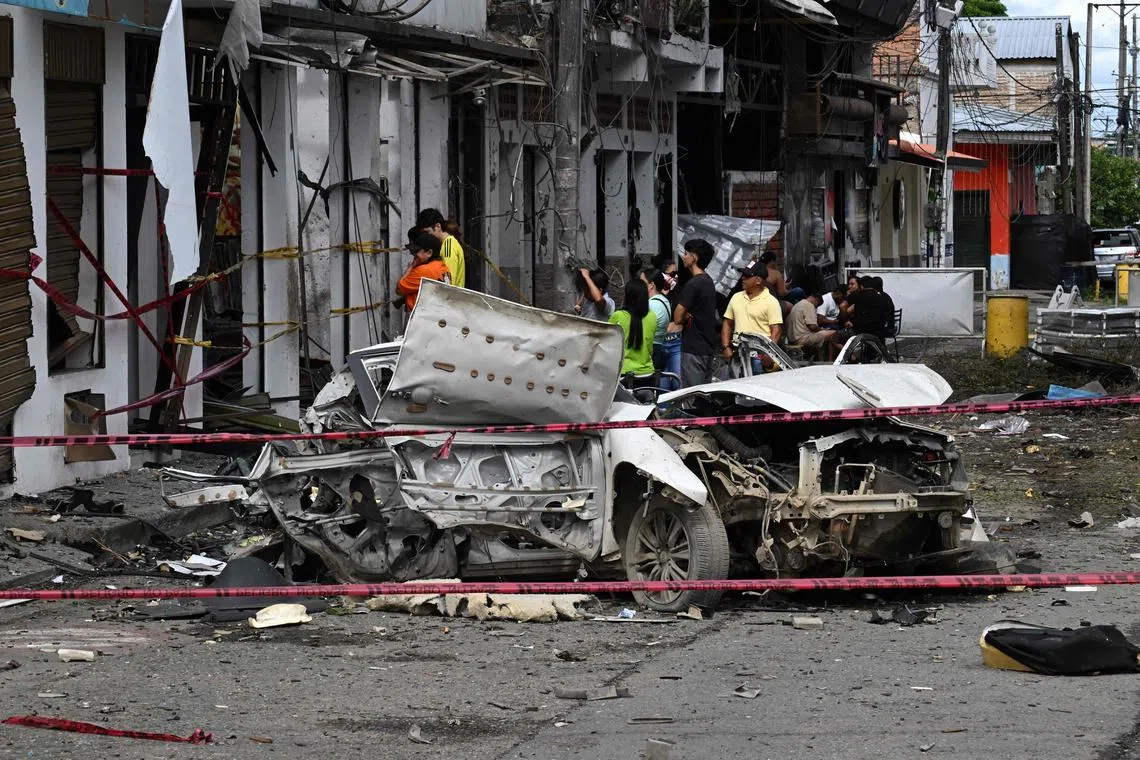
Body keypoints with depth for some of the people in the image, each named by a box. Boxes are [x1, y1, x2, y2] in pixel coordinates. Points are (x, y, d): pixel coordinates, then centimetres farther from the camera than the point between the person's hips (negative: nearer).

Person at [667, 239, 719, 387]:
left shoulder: (693, 285, -17)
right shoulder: (708, 282, 13)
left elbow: (678, 316, -13)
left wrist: (679, 322, 8)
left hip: (694, 348, -9)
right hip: (708, 347, 9)